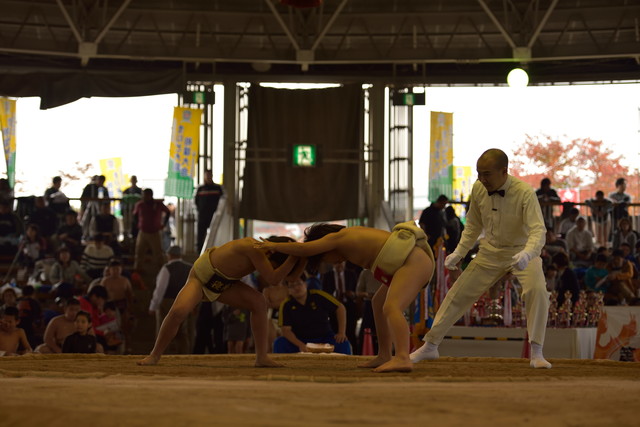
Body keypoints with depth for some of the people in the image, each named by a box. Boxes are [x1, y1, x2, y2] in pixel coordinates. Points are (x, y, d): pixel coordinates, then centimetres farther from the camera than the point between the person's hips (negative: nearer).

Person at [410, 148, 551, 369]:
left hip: (521, 252, -4)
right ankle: (429, 346, 21)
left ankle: (536, 354, -18)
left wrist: (527, 254, -55)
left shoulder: (524, 193, -27)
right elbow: (473, 225, 6)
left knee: (537, 291, -29)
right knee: (459, 294, 6)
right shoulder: (478, 189, -12)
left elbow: (538, 231, -36)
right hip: (490, 252, 4)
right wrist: (459, 253, -2)